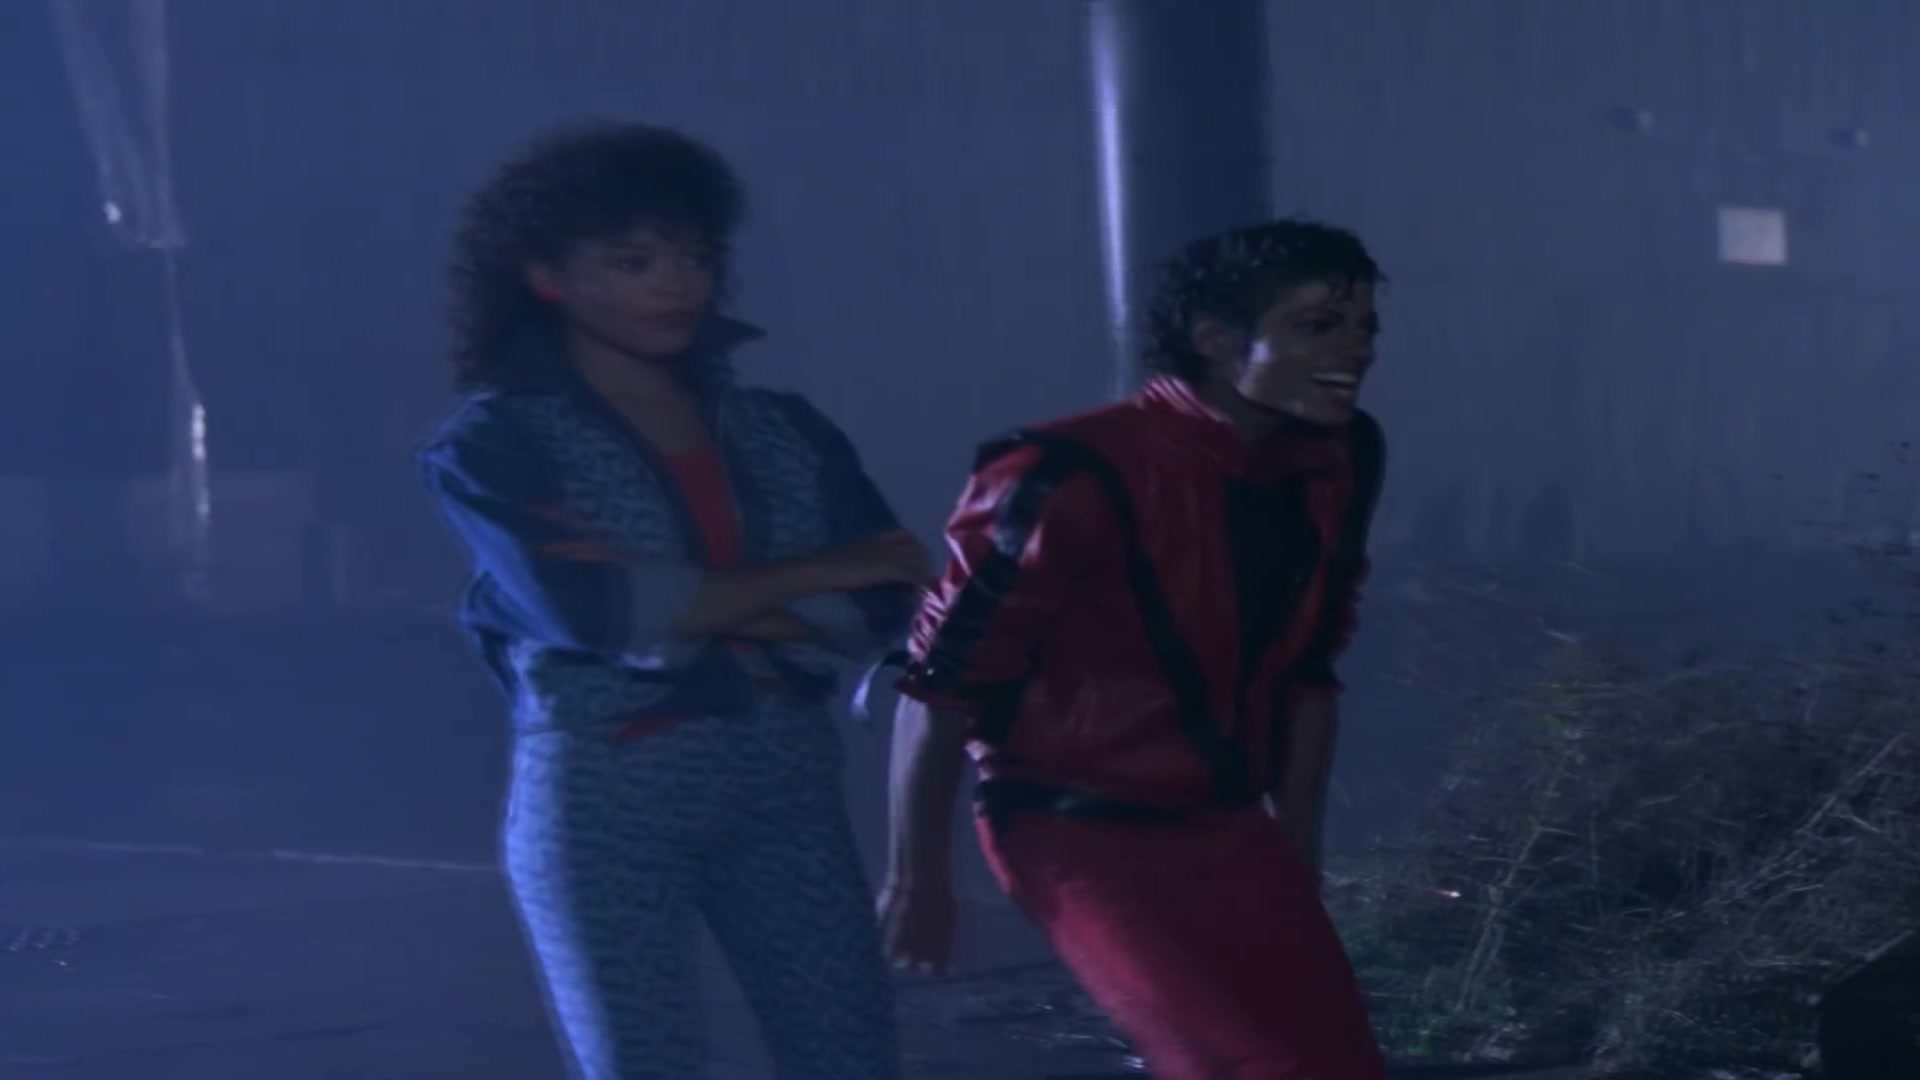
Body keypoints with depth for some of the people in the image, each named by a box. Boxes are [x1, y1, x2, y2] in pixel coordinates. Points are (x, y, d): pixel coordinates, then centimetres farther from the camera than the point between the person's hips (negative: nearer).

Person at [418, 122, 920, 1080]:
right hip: (602, 794, -4)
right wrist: (826, 569, -8)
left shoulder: (778, 428, 10)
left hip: (785, 788, 4)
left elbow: (879, 607, -1)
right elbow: (587, 613, -16)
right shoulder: (493, 442, -2)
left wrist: (684, 603, -15)